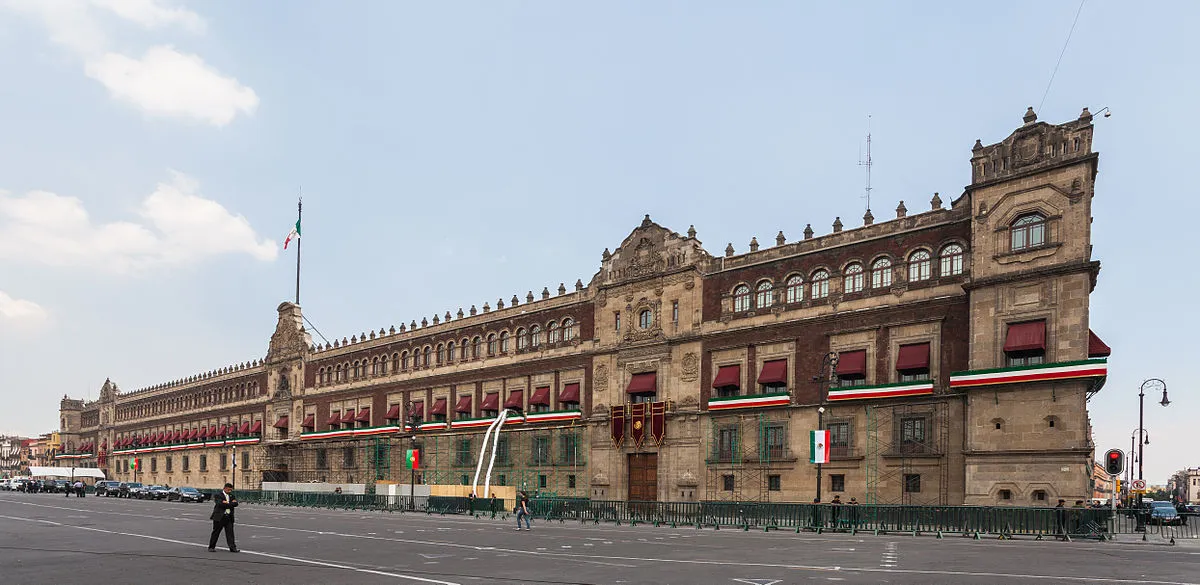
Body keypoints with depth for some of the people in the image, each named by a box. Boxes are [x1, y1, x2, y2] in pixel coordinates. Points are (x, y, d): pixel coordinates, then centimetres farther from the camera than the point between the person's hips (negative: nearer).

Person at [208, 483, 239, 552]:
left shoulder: (231, 495, 13)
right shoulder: (218, 495, -4)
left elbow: (235, 503, -2)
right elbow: (220, 504, -20)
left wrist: (227, 503, -15)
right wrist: (231, 504, -12)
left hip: (229, 517, 4)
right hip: (219, 517, -4)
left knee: (230, 532, -1)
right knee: (216, 532, 6)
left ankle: (232, 547, -3)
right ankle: (211, 547, 18)